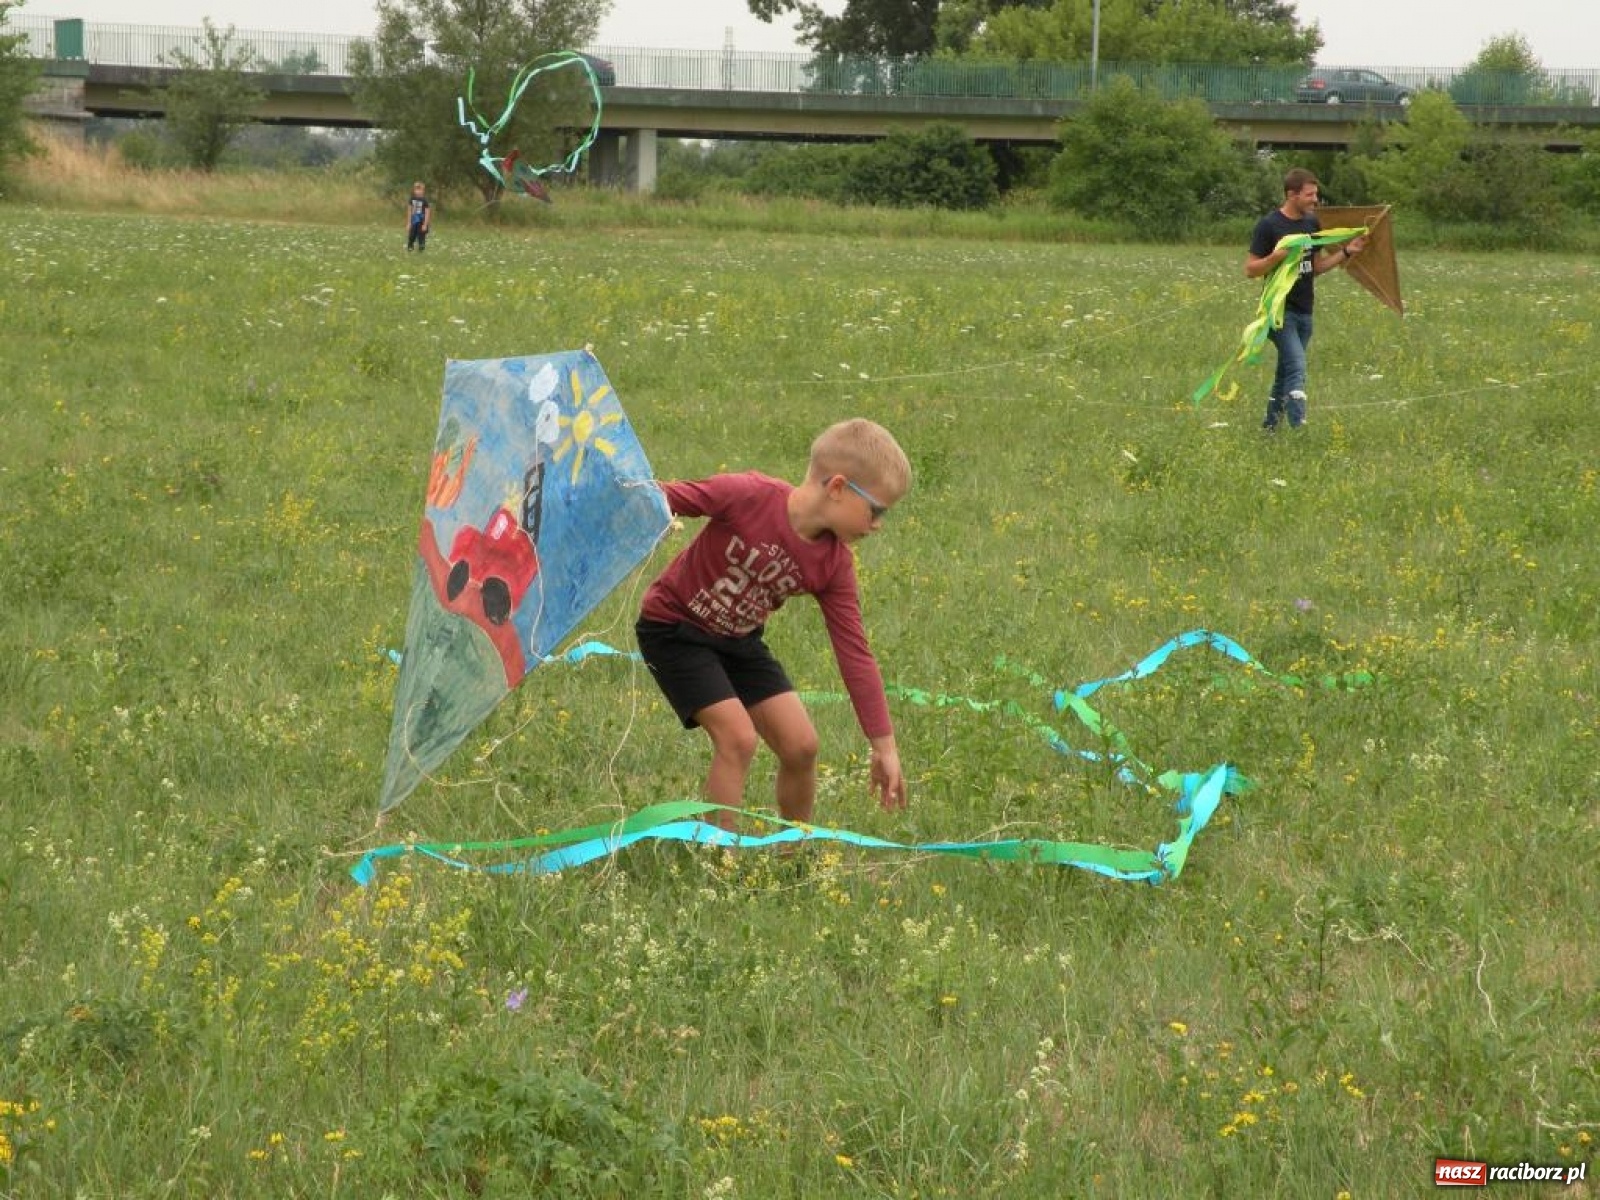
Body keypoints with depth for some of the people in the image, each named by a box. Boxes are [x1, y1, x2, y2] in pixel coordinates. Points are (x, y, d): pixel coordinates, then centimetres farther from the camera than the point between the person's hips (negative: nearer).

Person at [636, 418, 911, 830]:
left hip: (739, 639, 6)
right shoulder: (749, 497, -29)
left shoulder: (834, 563, -11)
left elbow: (855, 654, -7)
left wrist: (884, 747, -6)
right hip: (674, 626, -6)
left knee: (801, 745, -1)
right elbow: (666, 498, -19)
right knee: (738, 737, -20)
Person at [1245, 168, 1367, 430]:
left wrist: (1346, 252, 5)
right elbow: (1250, 270, -9)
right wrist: (1277, 256, -25)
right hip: (1281, 309, -7)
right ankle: (1299, 428, -24)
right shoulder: (1269, 225, -9)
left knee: (1285, 373, 12)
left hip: (1304, 310, 7)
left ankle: (1270, 426, 21)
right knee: (1297, 367, -19)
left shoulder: (1312, 224, 11)